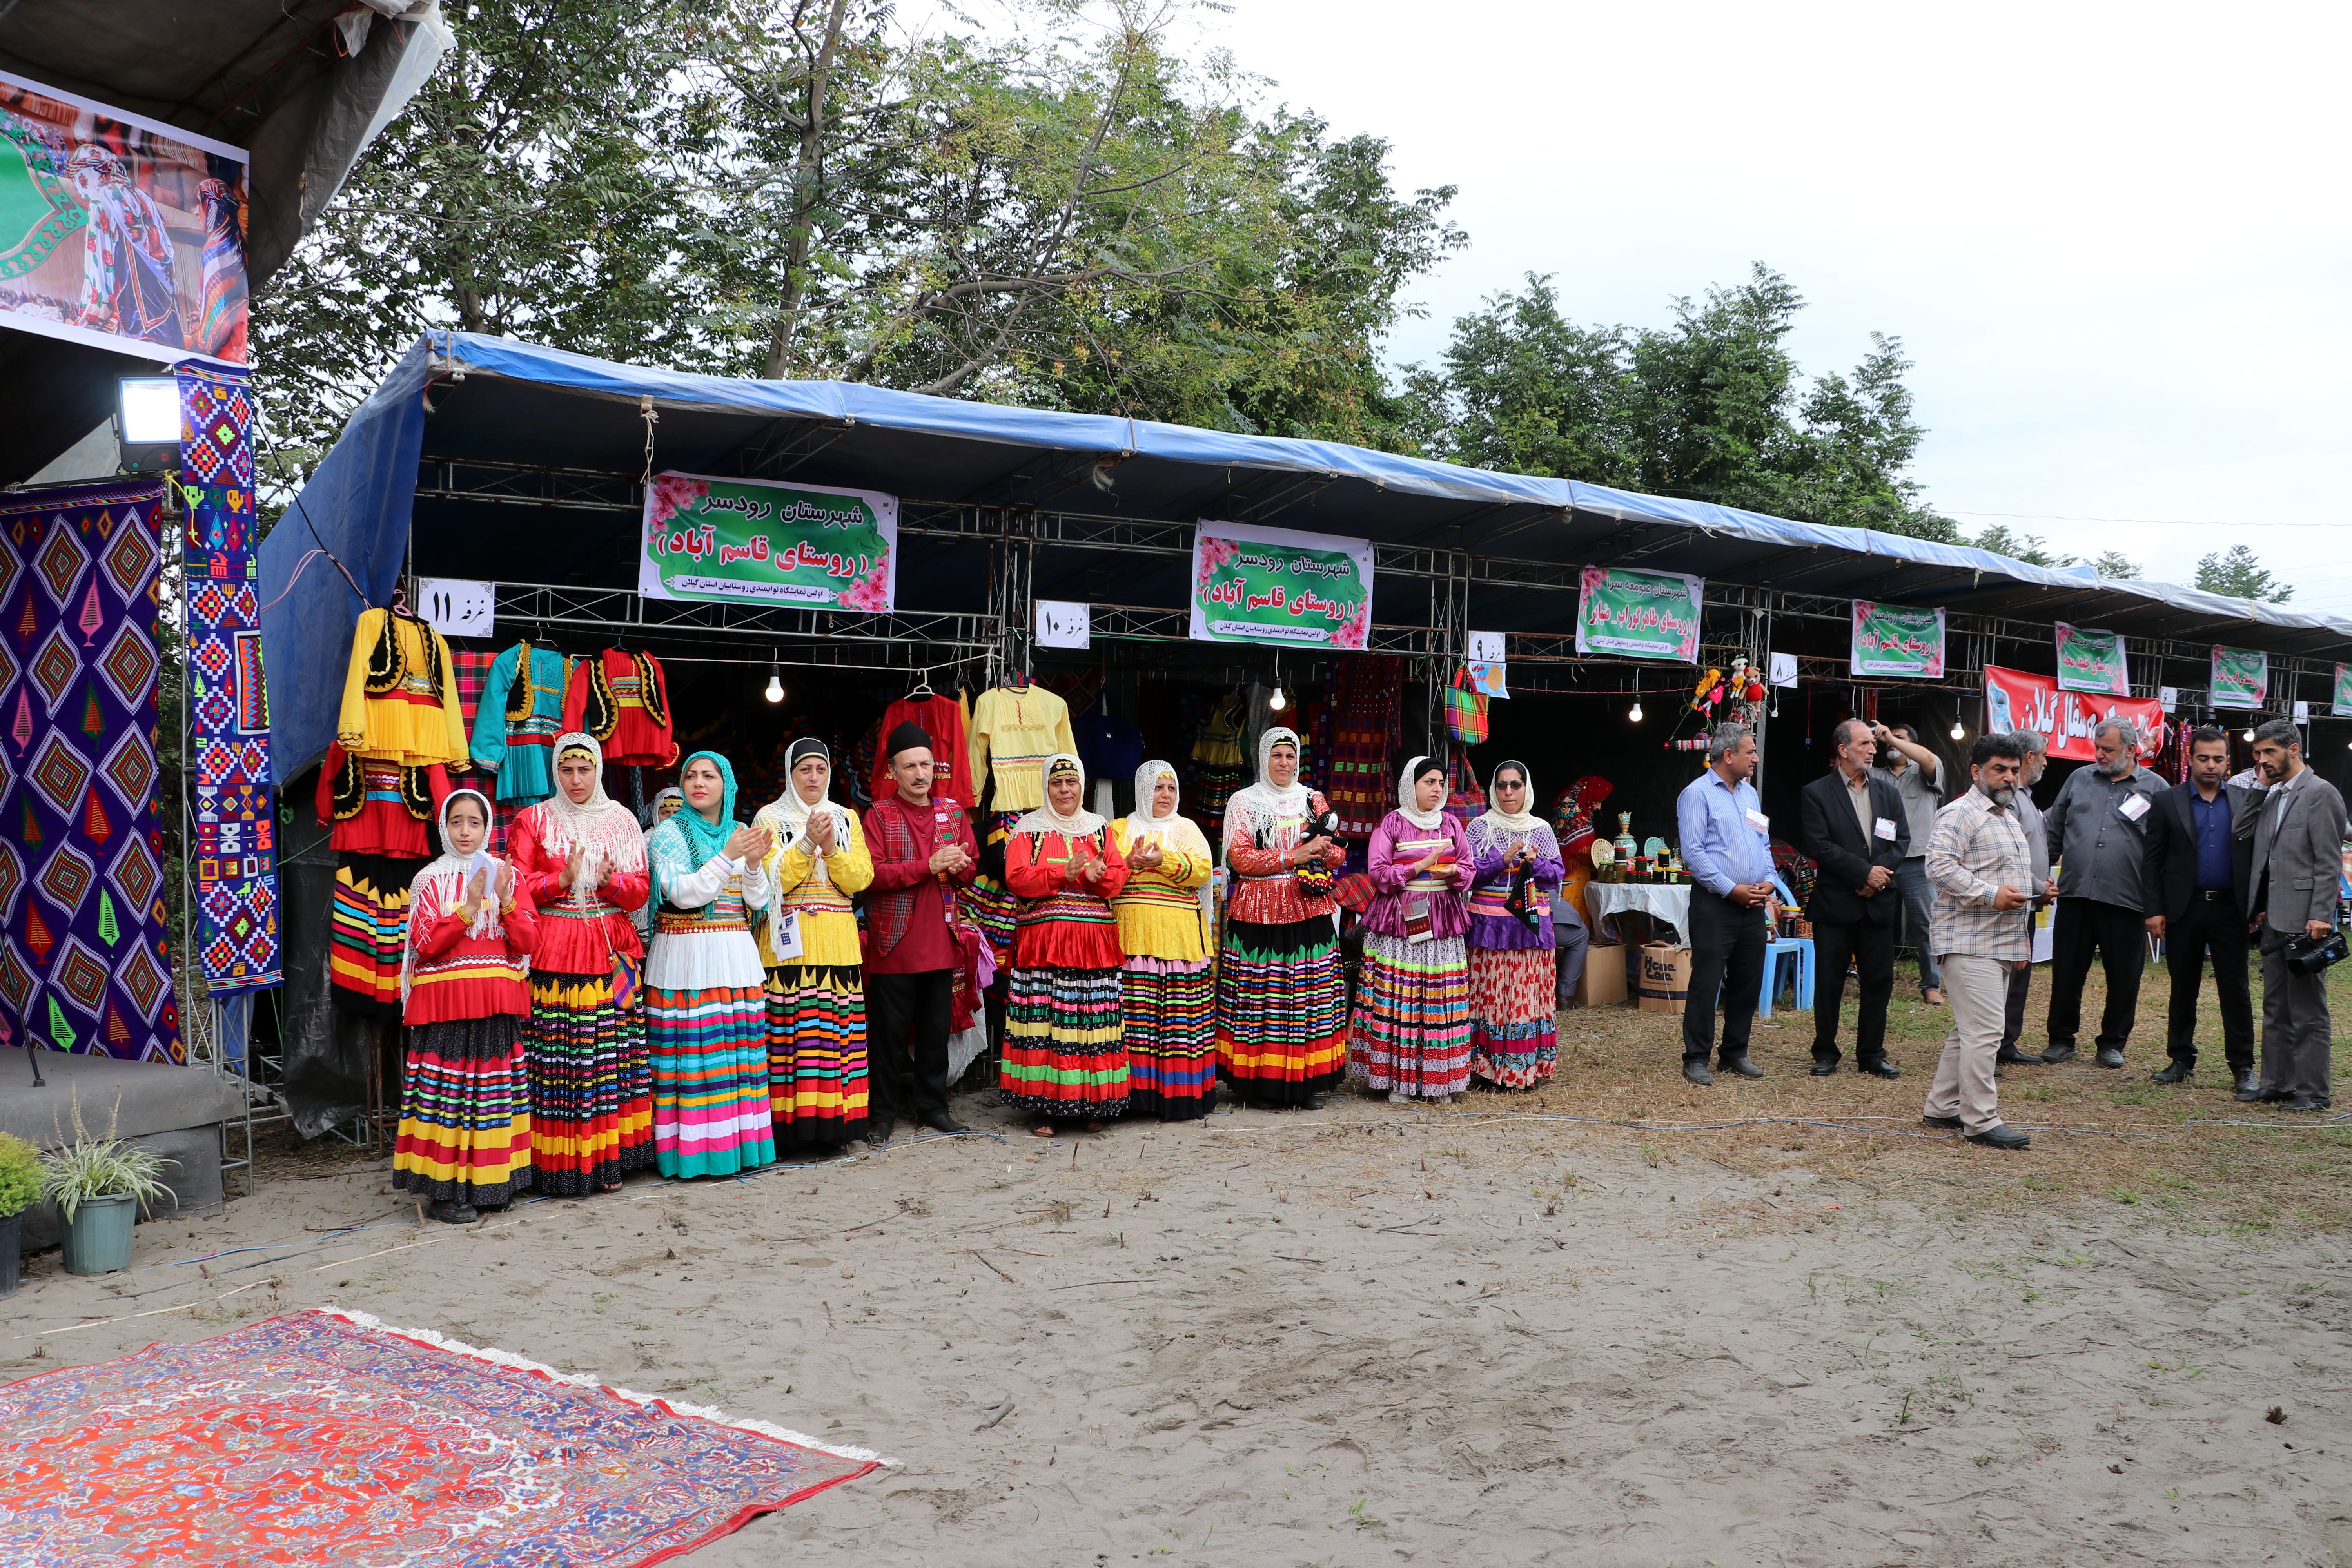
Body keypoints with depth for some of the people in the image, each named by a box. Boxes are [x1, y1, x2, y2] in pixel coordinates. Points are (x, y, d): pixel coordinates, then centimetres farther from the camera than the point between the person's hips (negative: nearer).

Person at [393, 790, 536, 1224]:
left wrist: (506, 902, -12)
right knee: (447, 1090, -5)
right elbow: (425, 944, -7)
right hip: (445, 1004, -2)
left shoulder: (506, 875, 10)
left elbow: (527, 942, 3)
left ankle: (490, 1183, 13)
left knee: (494, 1089, 3)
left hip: (496, 1004, 3)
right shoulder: (429, 879, 4)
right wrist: (469, 907, -15)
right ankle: (446, 1190, 1)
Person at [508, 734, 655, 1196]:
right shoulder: (532, 821, 8)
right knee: (556, 1057, -7)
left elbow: (640, 890, 9)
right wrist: (564, 879, -13)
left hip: (612, 951, 2)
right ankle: (559, 1163, -3)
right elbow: (517, 886, 1)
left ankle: (607, 1158, 5)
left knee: (611, 1051, -1)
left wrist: (609, 880, -11)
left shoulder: (621, 821, 14)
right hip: (553, 950, -2)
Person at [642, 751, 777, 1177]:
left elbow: (759, 901, 9)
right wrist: (728, 857, -16)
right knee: (693, 1050, -7)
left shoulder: (741, 834, 15)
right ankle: (693, 1148, -2)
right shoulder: (669, 834, 1)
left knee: (741, 1046, 2)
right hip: (687, 957, -4)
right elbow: (682, 893, -12)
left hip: (738, 958, 5)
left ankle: (740, 1141, 9)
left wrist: (754, 864, -9)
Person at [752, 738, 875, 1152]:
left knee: (838, 1025, -2)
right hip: (789, 941, -3)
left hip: (838, 942, 3)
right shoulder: (771, 818, 6)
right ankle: (793, 1119, -4)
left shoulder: (846, 819, 15)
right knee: (790, 1024, -10)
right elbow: (772, 880, -6)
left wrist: (832, 848, -12)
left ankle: (832, 1121, 4)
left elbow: (861, 878, 3)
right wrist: (808, 843, -17)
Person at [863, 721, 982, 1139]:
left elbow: (972, 866, 14)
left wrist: (958, 867, -9)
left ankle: (932, 1105, 22)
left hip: (940, 941, 4)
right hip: (894, 943, -4)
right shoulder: (879, 814, -2)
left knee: (936, 1029, 10)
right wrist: (928, 866, -19)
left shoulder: (953, 812, 12)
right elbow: (872, 873, -13)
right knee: (890, 1030, 1)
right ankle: (884, 1112, 12)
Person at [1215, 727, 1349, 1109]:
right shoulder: (1244, 801, 5)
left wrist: (1325, 850, -9)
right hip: (1259, 912, -3)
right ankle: (1261, 1084, 2)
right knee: (1260, 997, -5)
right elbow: (1240, 858, -6)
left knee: (1311, 994, -1)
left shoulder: (1313, 800, 15)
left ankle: (1307, 1082, 6)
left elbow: (1337, 856, 15)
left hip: (1309, 910, 3)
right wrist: (1293, 856, -11)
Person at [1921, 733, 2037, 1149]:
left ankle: (1942, 1107, 20)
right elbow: (1940, 867, -23)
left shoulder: (2010, 818, 22)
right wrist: (1992, 895, -22)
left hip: (2001, 943, 10)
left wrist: (2022, 938, 26)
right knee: (1984, 1033, -12)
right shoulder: (1959, 815, -10)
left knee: (1969, 1031, 13)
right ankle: (1981, 1121, -8)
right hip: (1969, 943, -10)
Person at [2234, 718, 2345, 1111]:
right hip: (2273, 917, 8)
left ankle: (2311, 1090, 4)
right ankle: (2275, 1083, 20)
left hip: (2303, 919, -8)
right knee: (2275, 1008, 13)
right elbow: (2242, 833, 8)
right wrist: (2261, 789, 4)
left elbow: (2329, 862, -13)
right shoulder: (2271, 796, 16)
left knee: (2307, 1010, -2)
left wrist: (2321, 916, -18)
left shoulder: (2320, 793, -8)